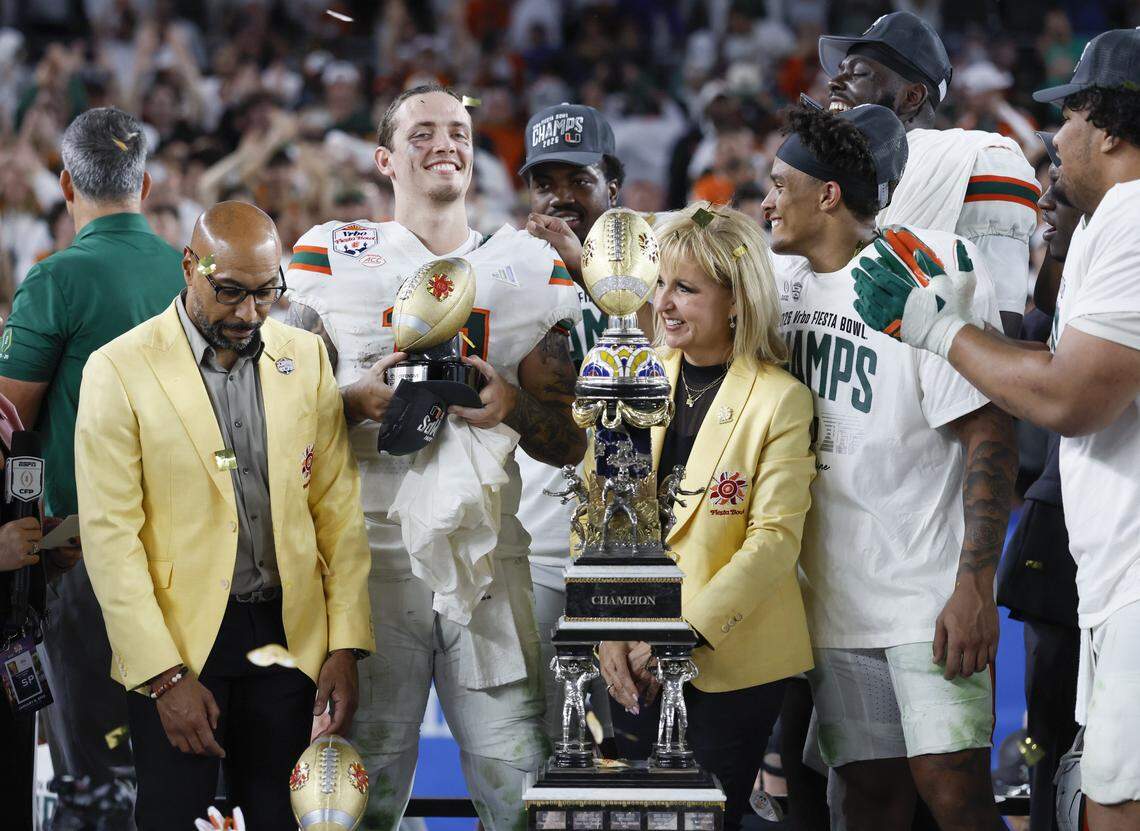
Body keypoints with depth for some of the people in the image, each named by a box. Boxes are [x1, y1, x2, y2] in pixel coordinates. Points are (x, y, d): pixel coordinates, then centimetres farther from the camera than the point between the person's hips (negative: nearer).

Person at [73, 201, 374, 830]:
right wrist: (165, 677, -14)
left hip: (287, 636, 3)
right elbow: (110, 536, -10)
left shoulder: (305, 357, 5)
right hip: (175, 640, -3)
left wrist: (345, 647, 0)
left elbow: (338, 508, 7)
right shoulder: (119, 371, -8)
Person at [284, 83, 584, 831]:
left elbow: (571, 445, 13)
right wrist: (360, 397, -11)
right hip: (371, 552, -1)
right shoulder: (331, 257, 8)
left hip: (490, 558, 2)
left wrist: (513, 406, -7)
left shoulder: (533, 270, 13)